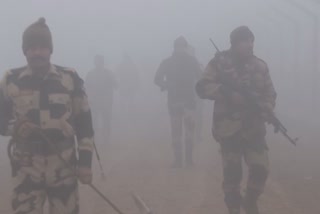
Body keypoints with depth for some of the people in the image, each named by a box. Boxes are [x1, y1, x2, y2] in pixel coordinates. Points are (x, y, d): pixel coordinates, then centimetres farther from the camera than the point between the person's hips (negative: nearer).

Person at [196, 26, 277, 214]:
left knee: (260, 169, -6)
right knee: (232, 173, 2)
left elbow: (270, 93, 13)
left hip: (254, 127, 3)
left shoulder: (260, 66, 7)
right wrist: (229, 94, -21)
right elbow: (203, 87, -9)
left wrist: (266, 109, -8)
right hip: (229, 127, -2)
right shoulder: (220, 63, -3)